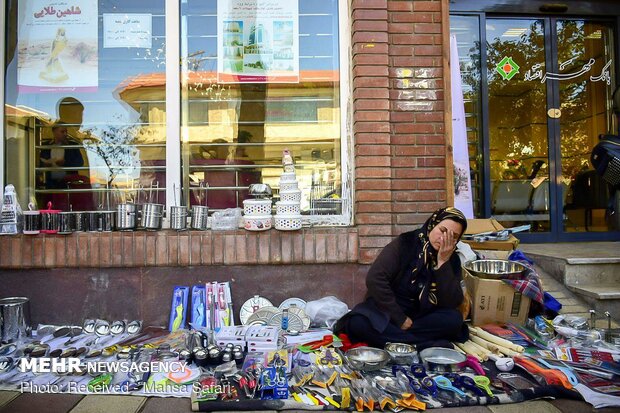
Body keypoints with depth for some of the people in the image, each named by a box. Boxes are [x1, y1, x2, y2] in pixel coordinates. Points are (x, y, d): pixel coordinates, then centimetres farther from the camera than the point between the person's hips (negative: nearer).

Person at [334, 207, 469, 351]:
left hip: (421, 317, 3)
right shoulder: (405, 243, -11)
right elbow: (375, 279, -20)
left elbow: (452, 304, -13)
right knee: (358, 323, -33)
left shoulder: (452, 260, 0)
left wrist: (443, 262, -20)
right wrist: (400, 319, -20)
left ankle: (380, 336, -24)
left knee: (454, 319, -26)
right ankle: (428, 345, -29)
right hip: (385, 312, -3)